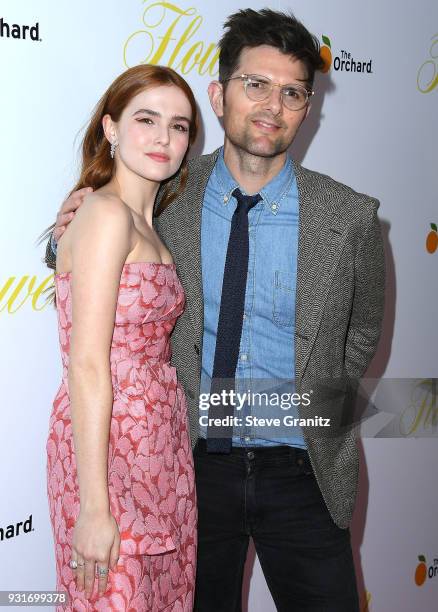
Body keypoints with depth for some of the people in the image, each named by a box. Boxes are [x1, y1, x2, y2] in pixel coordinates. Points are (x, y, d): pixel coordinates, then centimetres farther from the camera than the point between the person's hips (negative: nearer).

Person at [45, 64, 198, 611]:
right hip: (109, 448, -9)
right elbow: (87, 367, -19)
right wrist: (93, 507, -20)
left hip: (158, 447, 9)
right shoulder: (106, 213, -14)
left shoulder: (145, 224, 12)